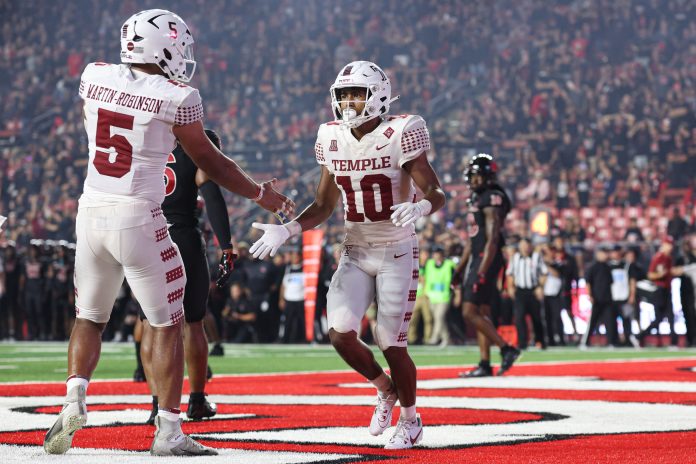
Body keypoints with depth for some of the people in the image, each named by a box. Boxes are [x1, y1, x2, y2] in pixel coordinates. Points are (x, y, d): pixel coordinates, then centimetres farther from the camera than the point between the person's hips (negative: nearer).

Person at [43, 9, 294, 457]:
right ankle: (169, 432, 7)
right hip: (138, 219, -4)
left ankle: (75, 396, -2)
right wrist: (261, 194, 16)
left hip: (92, 213, 5)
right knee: (168, 325, 8)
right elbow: (209, 161, 1)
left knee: (90, 318, 19)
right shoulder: (177, 98, -10)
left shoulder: (94, 77, 3)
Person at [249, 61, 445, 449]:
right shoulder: (333, 141, 2)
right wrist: (286, 230, -6)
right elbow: (324, 206, 9)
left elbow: (437, 194, -14)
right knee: (341, 333, -13)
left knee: (391, 344, -4)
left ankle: (411, 420, 23)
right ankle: (385, 390, 18)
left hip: (398, 253, -4)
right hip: (356, 254, 5)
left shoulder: (399, 136, -14)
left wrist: (419, 208, -37)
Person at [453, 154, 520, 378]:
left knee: (471, 313, -12)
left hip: (487, 260, -10)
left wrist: (482, 271, -24)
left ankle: (507, 349, -7)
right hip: (476, 259, 10)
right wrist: (460, 269, 23)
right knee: (481, 313, 8)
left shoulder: (492, 199, -12)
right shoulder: (476, 200, 17)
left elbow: (492, 239, -19)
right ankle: (485, 365, 9)